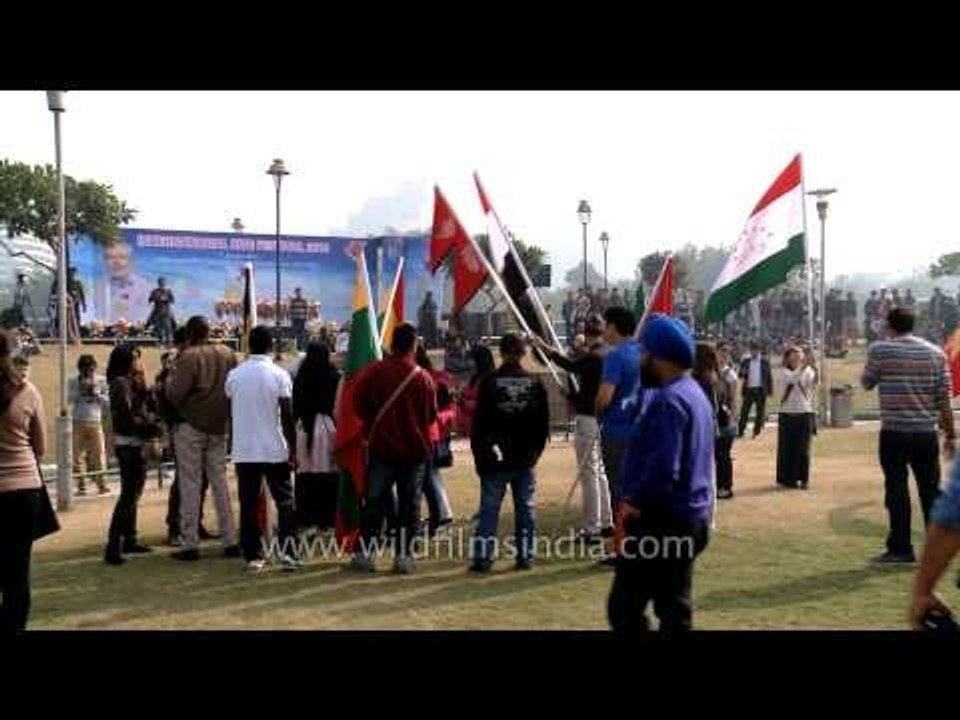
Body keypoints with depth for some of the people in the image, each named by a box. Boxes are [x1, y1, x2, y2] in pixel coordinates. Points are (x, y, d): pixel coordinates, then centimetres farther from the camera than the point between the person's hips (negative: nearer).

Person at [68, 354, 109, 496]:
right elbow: (69, 398, -4)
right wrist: (80, 390, -15)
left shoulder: (101, 381, 3)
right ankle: (81, 486, 7)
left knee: (99, 454, -2)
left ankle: (101, 484, 7)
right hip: (78, 422, 0)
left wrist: (96, 394, -14)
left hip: (95, 422, 0)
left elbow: (108, 400, 1)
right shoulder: (73, 381, 3)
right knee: (78, 455, 0)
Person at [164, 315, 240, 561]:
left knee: (190, 484, 1)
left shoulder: (188, 357, -15)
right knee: (220, 481, 12)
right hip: (219, 427, 5)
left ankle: (190, 544, 2)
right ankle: (230, 541, 13)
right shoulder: (228, 354, 3)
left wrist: (170, 376, -1)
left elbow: (174, 394, -19)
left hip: (191, 427, -5)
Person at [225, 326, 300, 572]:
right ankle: (288, 551, -2)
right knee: (285, 501, 6)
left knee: (248, 505, 7)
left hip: (243, 451, 3)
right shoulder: (279, 375, -8)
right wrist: (293, 450, -2)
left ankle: (252, 556, 8)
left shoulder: (234, 375, 2)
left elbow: (231, 415, 7)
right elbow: (287, 417, -9)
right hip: (274, 450, -2)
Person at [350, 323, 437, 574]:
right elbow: (431, 415, -2)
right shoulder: (423, 378, -9)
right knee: (408, 504, 7)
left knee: (374, 501, 8)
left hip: (381, 447, 1)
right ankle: (402, 555, 7)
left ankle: (364, 552, 7)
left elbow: (359, 403, -2)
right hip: (414, 449, -1)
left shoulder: (374, 372, -7)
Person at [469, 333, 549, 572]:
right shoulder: (535, 383, 1)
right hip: (525, 459, 2)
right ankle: (525, 555, 12)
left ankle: (482, 557, 1)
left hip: (495, 459, -2)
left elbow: (479, 423, -6)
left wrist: (480, 456, 2)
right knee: (525, 507, 10)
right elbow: (543, 423, 5)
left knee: (489, 508, 2)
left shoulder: (489, 383, -8)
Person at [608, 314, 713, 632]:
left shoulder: (669, 400, -20)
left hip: (663, 520, -10)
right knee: (674, 609, 15)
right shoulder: (692, 391, 13)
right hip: (688, 517, 10)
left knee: (625, 608, -4)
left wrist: (635, 501, -13)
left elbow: (663, 468, -28)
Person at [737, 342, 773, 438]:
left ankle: (757, 432, 14)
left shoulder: (765, 362, 1)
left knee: (760, 412, 5)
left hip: (761, 390, -1)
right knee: (744, 411, 1)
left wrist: (770, 390, -1)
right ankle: (740, 432, 6)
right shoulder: (746, 362, 5)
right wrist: (742, 373, -18)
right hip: (749, 390, 1)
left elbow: (769, 376, 3)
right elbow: (741, 375, 5)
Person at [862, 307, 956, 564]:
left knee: (897, 490, 2)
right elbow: (943, 398, 3)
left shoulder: (879, 350, -5)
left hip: (894, 433, -3)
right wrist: (950, 434, 8)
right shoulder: (936, 352, 4)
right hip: (926, 432, 3)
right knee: (931, 490, 10)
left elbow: (867, 383, 8)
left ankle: (901, 549, 4)